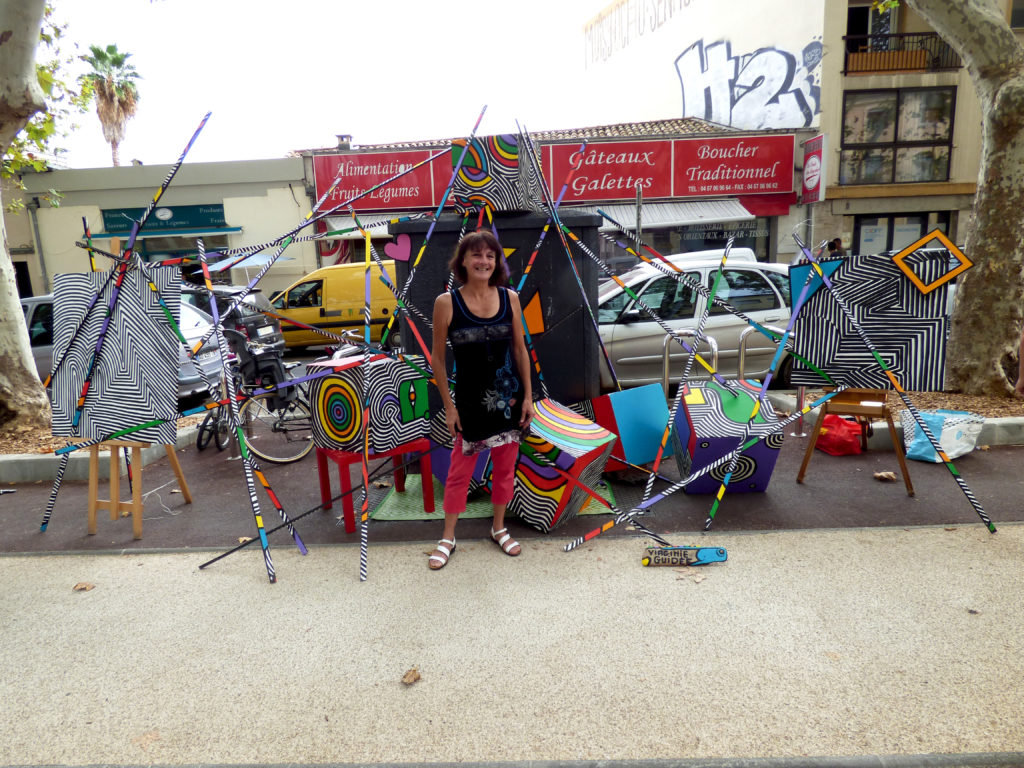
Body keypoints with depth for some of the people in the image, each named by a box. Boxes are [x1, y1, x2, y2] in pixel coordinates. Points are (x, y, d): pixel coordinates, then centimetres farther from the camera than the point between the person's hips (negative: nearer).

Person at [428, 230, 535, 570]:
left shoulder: (509, 298, -2)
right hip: (471, 400, -3)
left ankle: (499, 528, 35)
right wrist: (449, 406, -5)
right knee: (460, 470, 8)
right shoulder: (446, 303, -10)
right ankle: (448, 538, 26)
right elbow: (437, 358, -5)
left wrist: (528, 396, 2)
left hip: (509, 397, 3)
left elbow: (520, 350, 5)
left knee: (505, 467, 14)